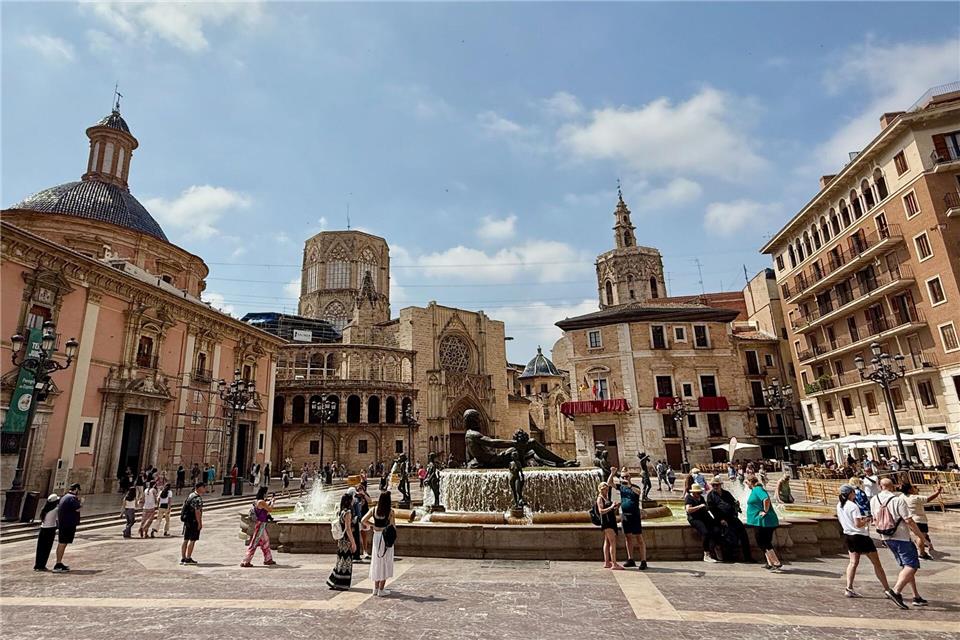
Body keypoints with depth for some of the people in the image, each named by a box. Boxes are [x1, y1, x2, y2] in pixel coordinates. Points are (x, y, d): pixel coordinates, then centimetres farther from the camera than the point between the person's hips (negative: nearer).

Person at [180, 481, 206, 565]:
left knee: (186, 540, 13)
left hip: (186, 520, 9)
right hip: (194, 521, -9)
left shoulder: (190, 495, 13)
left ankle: (183, 558, 18)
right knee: (192, 540, -1)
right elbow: (197, 512, -22)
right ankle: (188, 559, 3)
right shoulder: (198, 498, -18)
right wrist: (200, 523, -17)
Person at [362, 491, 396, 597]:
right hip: (386, 537, -4)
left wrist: (373, 524, 10)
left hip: (376, 536, 4)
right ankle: (381, 590, 9)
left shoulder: (373, 510, -2)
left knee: (377, 561, 16)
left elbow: (364, 520, -2)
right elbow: (392, 525, -12)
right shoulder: (390, 511, -12)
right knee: (385, 562, 6)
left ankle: (376, 588, 23)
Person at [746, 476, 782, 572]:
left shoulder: (757, 489, -15)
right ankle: (770, 563, 20)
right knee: (765, 543, 16)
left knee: (765, 544, -6)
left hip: (763, 522, -11)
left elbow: (766, 499, -32)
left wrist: (765, 511, -23)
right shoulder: (755, 490, 16)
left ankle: (777, 564, -3)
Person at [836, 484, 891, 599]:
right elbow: (858, 524, -22)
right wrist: (866, 520, -4)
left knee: (853, 562, 12)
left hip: (848, 535, 7)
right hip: (860, 536, -7)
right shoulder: (853, 506, -19)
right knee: (876, 563, 6)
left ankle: (849, 589, 5)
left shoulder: (839, 506, 5)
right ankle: (887, 589, 13)